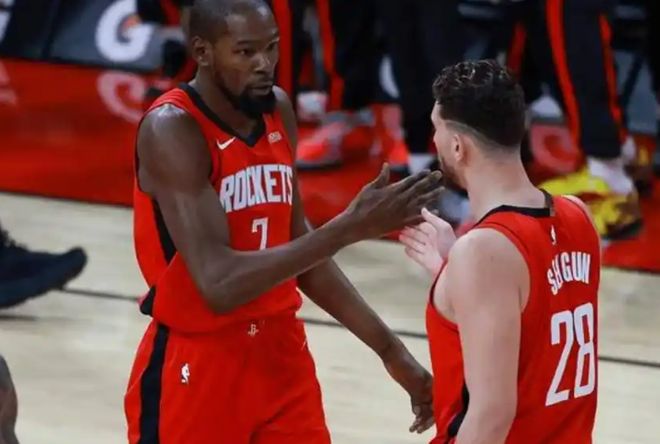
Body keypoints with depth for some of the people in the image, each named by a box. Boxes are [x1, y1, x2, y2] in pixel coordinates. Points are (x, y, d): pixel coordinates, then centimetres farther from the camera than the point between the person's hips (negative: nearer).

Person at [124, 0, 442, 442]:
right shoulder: (171, 131, -20)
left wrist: (388, 348, 11)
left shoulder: (278, 111, 3)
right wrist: (351, 227, -33)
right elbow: (219, 283, -29)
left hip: (280, 352, 6)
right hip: (196, 367, -6)